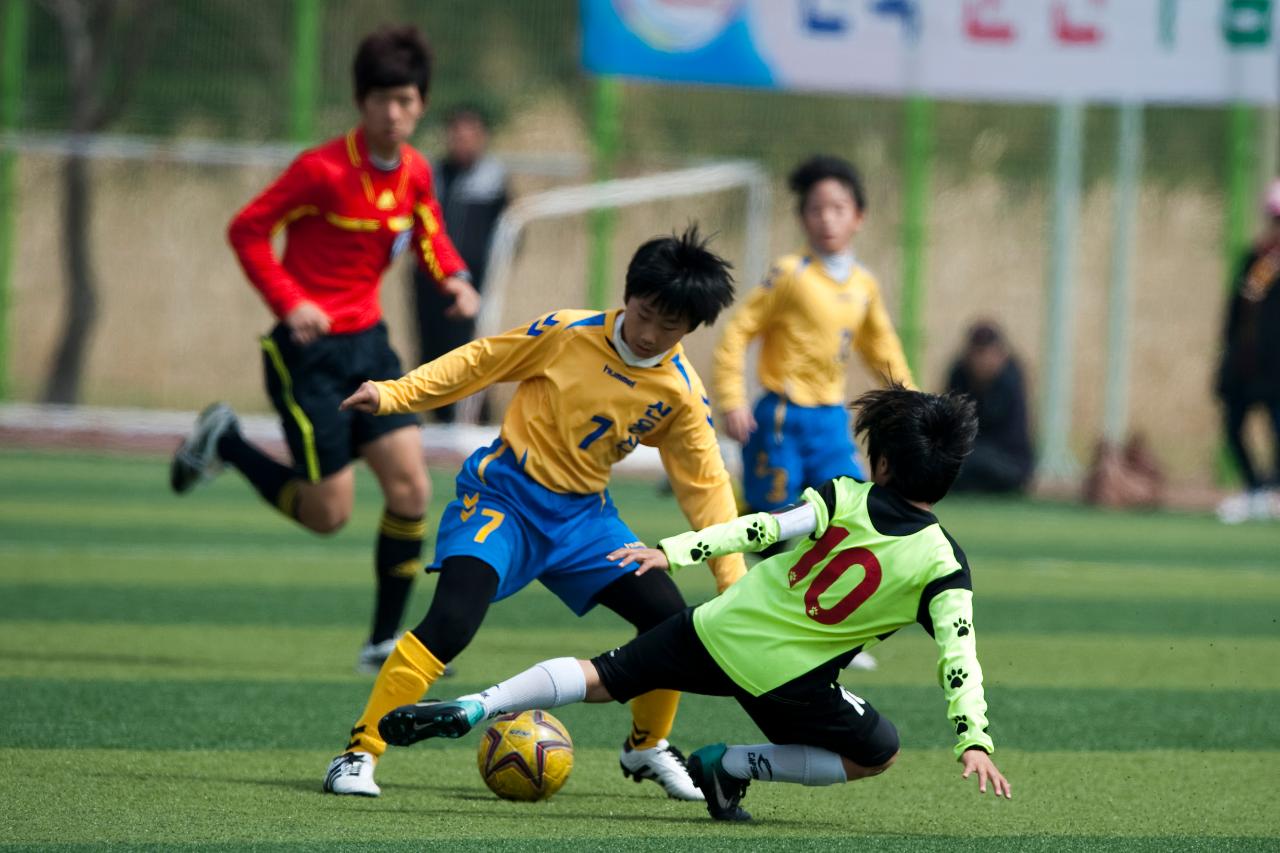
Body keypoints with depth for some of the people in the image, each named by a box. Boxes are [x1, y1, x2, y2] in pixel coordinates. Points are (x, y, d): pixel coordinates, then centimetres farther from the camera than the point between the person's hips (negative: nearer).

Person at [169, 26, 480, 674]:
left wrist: (454, 278, 0)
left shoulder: (415, 174, 3)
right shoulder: (323, 170, -17)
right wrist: (289, 301, -22)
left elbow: (429, 233, 22)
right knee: (329, 513, -4)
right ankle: (224, 443, 20)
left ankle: (384, 644, 6)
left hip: (368, 342, 6)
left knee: (411, 491, -4)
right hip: (309, 350, -6)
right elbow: (247, 231, -11)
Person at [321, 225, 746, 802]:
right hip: (504, 495, -4)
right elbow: (479, 362, -3)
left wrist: (733, 577, -1)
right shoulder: (568, 334, -12)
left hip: (582, 514, 4)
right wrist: (394, 394, -9)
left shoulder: (681, 393, -3)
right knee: (451, 622, -26)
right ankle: (359, 754, -17)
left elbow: (705, 485, 4)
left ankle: (646, 746, 23)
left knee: (671, 620, -6)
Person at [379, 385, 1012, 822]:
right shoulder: (943, 566, -10)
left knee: (600, 678, 14)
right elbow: (959, 656, -15)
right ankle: (732, 767, 9)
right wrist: (974, 740, -15)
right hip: (786, 678, -2)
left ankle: (475, 707, -6)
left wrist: (675, 552, -15)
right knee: (877, 755, 18)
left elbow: (762, 528, -13)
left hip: (717, 631, 2)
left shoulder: (845, 499, -6)